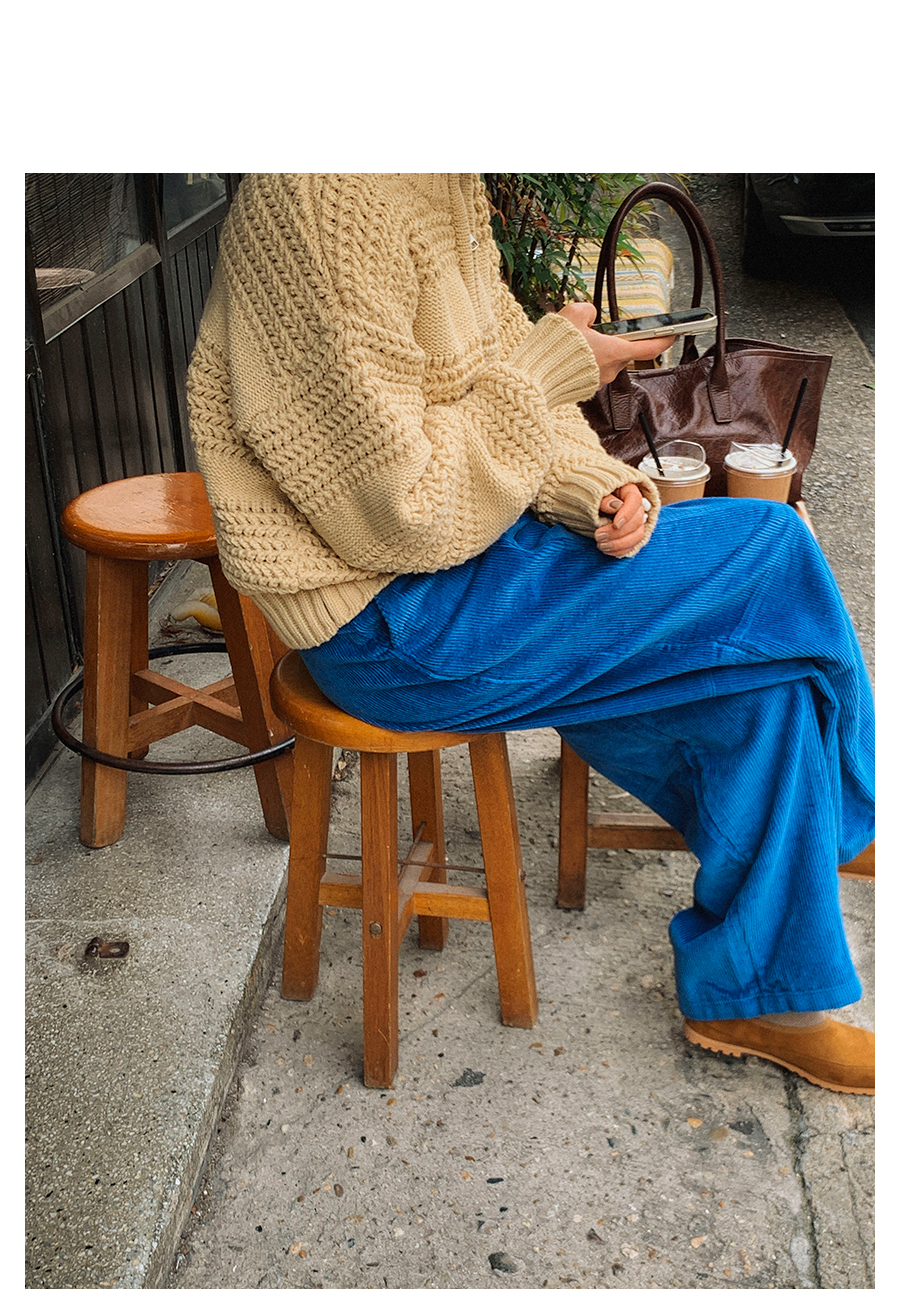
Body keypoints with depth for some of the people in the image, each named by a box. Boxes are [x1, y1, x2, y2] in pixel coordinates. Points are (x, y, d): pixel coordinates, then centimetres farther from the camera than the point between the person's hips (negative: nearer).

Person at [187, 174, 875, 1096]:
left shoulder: (449, 187, 7)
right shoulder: (332, 199, -23)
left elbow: (501, 385, 13)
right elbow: (399, 515, -24)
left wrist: (596, 491, -6)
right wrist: (557, 365, -12)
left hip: (463, 537, 9)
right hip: (388, 624, -9)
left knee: (768, 676, 1)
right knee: (769, 558, -7)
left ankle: (761, 997, 18)